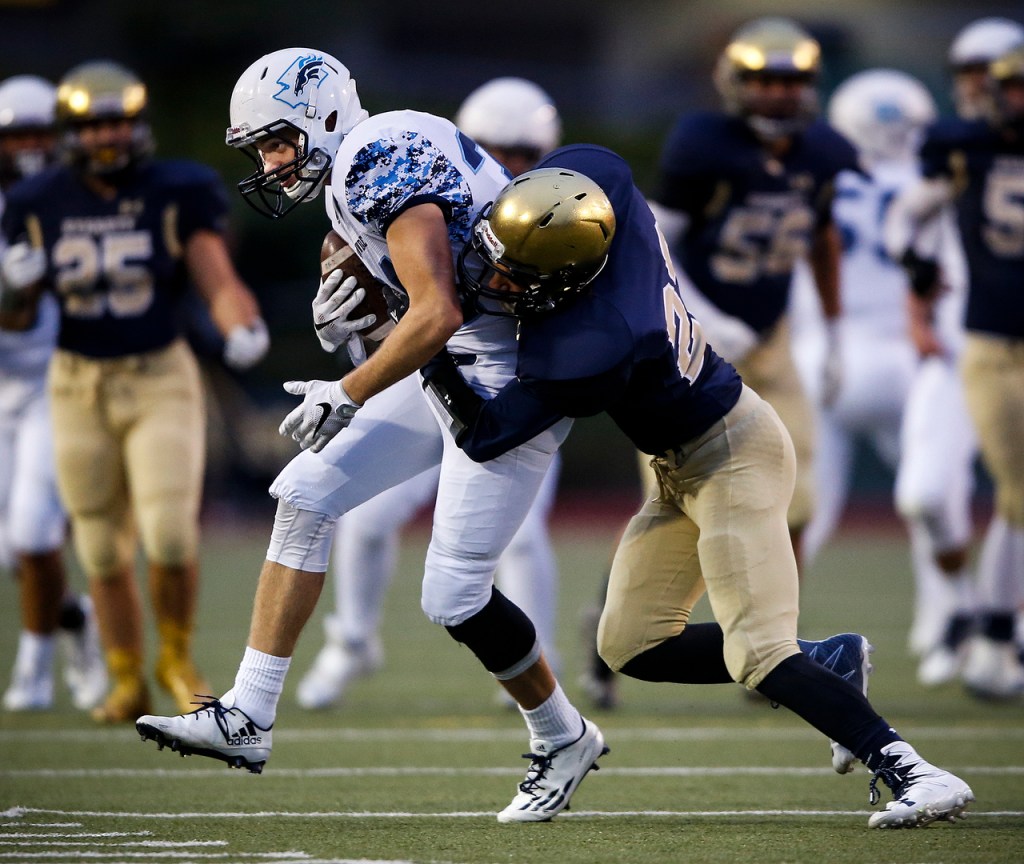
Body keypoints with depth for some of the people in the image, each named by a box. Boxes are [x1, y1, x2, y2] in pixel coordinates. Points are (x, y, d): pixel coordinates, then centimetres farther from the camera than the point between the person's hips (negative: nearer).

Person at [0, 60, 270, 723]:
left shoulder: (175, 195, -7)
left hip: (160, 381, -2)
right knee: (104, 549, 6)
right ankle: (129, 684, 21)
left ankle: (178, 655, 13)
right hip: (80, 387, 2)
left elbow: (220, 283, -14)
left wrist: (245, 329, -34)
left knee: (170, 538, -13)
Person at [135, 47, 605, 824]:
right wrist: (348, 312, 2)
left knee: (454, 597, -6)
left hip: (507, 376, -10)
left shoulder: (378, 162, -20)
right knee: (306, 496, 5)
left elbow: (435, 315, -27)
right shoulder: (360, 167, 11)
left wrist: (347, 396, -18)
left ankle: (564, 741, 17)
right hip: (453, 373, 10)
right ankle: (248, 718, 6)